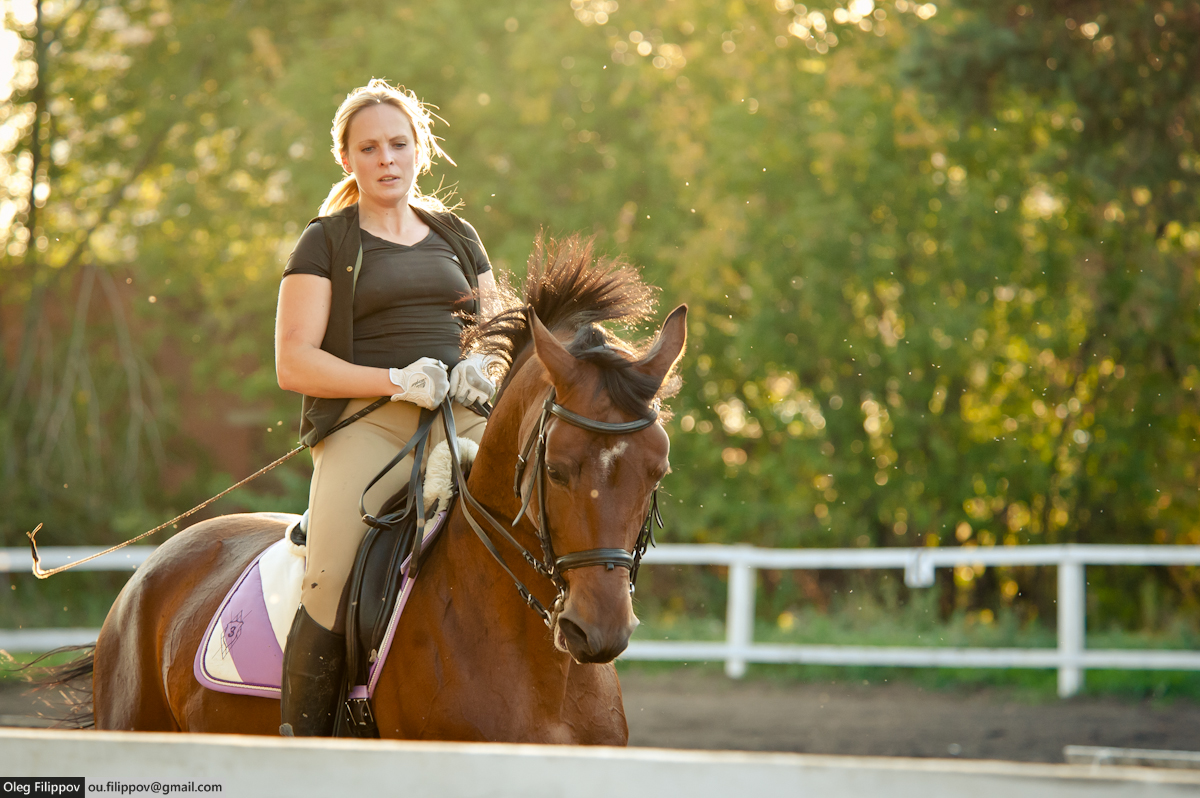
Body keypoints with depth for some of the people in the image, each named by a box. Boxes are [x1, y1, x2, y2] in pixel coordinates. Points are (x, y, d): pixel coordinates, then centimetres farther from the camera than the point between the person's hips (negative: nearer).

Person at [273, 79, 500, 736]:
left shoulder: (457, 236, 23)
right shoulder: (324, 243, 10)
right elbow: (294, 363, 1)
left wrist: (482, 368, 2)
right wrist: (395, 380, -12)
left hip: (463, 420, 4)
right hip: (365, 420, -4)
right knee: (332, 588, -26)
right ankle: (300, 739, -17)